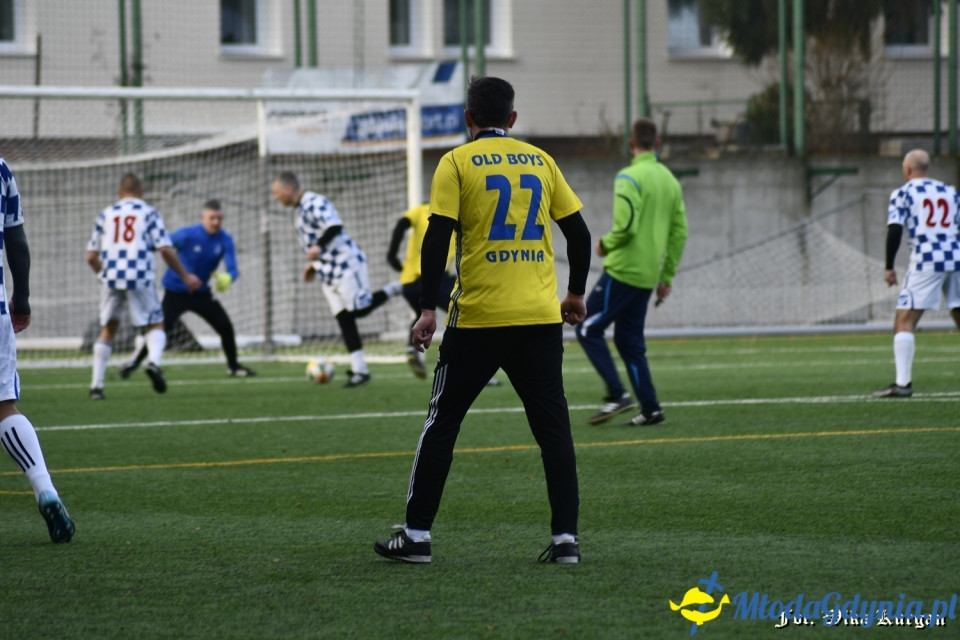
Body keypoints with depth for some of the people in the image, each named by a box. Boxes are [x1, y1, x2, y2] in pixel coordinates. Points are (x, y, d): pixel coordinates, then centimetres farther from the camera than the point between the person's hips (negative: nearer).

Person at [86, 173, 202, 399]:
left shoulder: (105, 215, 14)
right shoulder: (148, 213, 6)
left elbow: (91, 256, 15)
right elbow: (165, 249, -2)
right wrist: (185, 276, 8)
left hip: (111, 278, 2)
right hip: (140, 278, -2)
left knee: (107, 329, 16)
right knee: (155, 325, 10)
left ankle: (96, 385, 11)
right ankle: (154, 361, -22)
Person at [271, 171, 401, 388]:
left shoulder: (314, 203, -15)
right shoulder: (301, 210, 17)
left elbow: (334, 227, -29)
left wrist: (318, 247, -40)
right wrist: (313, 264, 25)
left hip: (345, 265, -9)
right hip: (328, 273, 9)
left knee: (358, 309, -13)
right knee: (343, 319, 3)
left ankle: (391, 290, 10)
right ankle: (359, 370, 1)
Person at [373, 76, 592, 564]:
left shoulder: (458, 163, 0)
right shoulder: (540, 161, 10)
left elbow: (437, 237, -9)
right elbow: (578, 233, 10)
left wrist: (428, 309, -6)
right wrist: (576, 294, 22)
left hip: (477, 320, -3)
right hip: (541, 318, 3)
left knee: (442, 422, 7)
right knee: (552, 425, 6)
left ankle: (416, 536, 8)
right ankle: (566, 537, 1)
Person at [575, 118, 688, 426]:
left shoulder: (630, 178, -12)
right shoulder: (670, 180, 12)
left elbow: (626, 227, -22)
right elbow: (679, 233, 13)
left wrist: (606, 245, -2)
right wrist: (667, 276, 18)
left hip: (623, 271, -8)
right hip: (647, 276, 8)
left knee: (588, 330, -1)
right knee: (629, 341, 13)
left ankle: (617, 395, -11)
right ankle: (650, 409, 7)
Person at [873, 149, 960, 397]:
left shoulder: (902, 194, 4)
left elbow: (895, 230, -7)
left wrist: (889, 267, -2)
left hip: (926, 262, -4)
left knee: (904, 322, -4)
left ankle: (903, 383, -16)